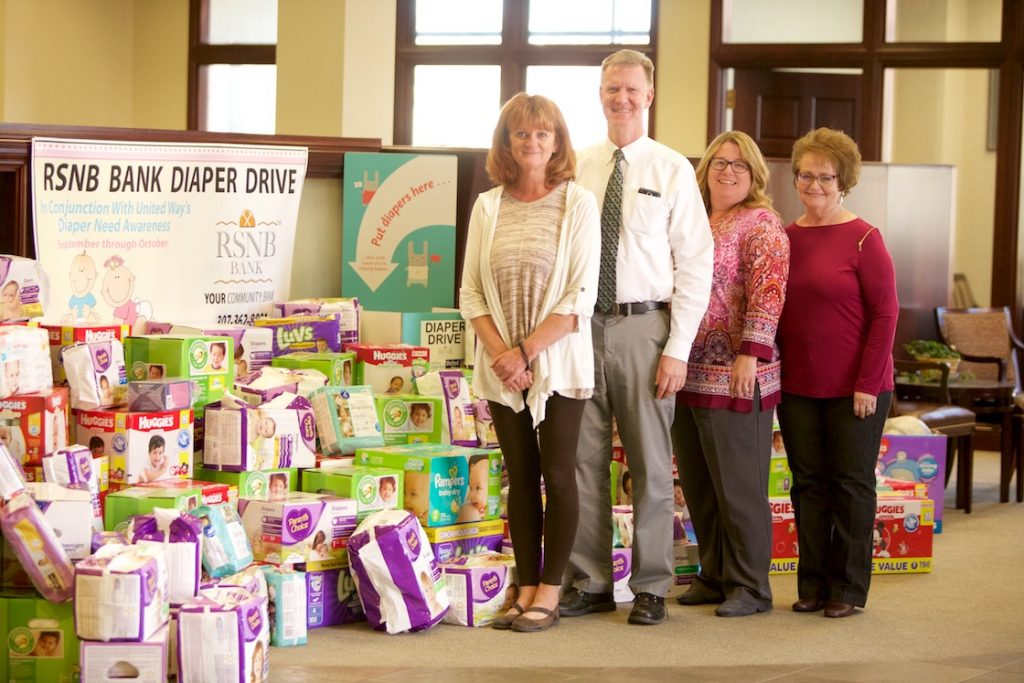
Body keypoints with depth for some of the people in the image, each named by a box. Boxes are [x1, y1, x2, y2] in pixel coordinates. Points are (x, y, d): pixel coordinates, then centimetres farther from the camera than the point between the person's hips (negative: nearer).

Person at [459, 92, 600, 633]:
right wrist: (500, 352, -8)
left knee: (556, 473, -2)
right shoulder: (487, 207, 7)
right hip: (502, 365, 3)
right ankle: (526, 589, 14)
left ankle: (549, 594, 5)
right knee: (520, 476, 7)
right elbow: (471, 292, 6)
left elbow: (580, 297, -9)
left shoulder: (577, 203, -3)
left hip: (558, 360, -3)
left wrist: (527, 351, -14)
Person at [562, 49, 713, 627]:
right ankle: (590, 583, 18)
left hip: (643, 325, -3)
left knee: (651, 464, 4)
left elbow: (695, 265, -3)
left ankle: (651, 588, 14)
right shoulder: (580, 169, 7)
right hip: (583, 325, 3)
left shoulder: (672, 170, 0)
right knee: (584, 461, 7)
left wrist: (677, 349, -9)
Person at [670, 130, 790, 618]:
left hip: (733, 377, -7)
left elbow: (768, 291, -16)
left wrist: (750, 353, -24)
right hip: (689, 373, 7)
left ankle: (749, 586, 9)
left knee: (738, 486, 0)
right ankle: (714, 576, 23)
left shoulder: (761, 224, -6)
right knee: (698, 486, 12)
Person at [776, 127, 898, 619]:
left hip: (854, 389, -5)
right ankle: (812, 584, 18)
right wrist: (774, 373, 7)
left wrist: (868, 383, -14)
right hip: (797, 388, 5)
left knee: (850, 484, 4)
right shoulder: (785, 237, 7)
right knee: (808, 484, 9)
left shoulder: (863, 240, -9)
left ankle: (848, 588, 13)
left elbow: (884, 314, -10)